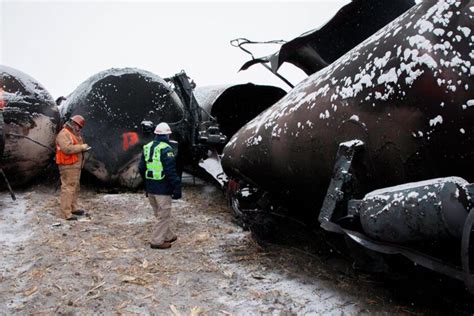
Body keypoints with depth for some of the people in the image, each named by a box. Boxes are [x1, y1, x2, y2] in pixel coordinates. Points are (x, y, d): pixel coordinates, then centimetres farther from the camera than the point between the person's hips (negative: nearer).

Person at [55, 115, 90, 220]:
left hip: (76, 165, 11)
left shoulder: (74, 134, 18)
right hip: (68, 166, -11)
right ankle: (67, 213, -8)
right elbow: (67, 148, -27)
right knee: (68, 188, -10)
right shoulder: (64, 134, -14)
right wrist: (81, 147, -19)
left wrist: (82, 147, 10)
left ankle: (73, 208, 28)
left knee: (75, 188, 17)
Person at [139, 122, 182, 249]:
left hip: (150, 188, 8)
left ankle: (168, 236, 32)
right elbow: (171, 171, -20)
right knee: (164, 215, 3)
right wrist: (177, 188, -15)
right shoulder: (166, 149, -16)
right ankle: (157, 241, 6)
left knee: (160, 214, 19)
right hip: (163, 188, -8)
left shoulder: (147, 147, 9)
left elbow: (141, 168, 14)